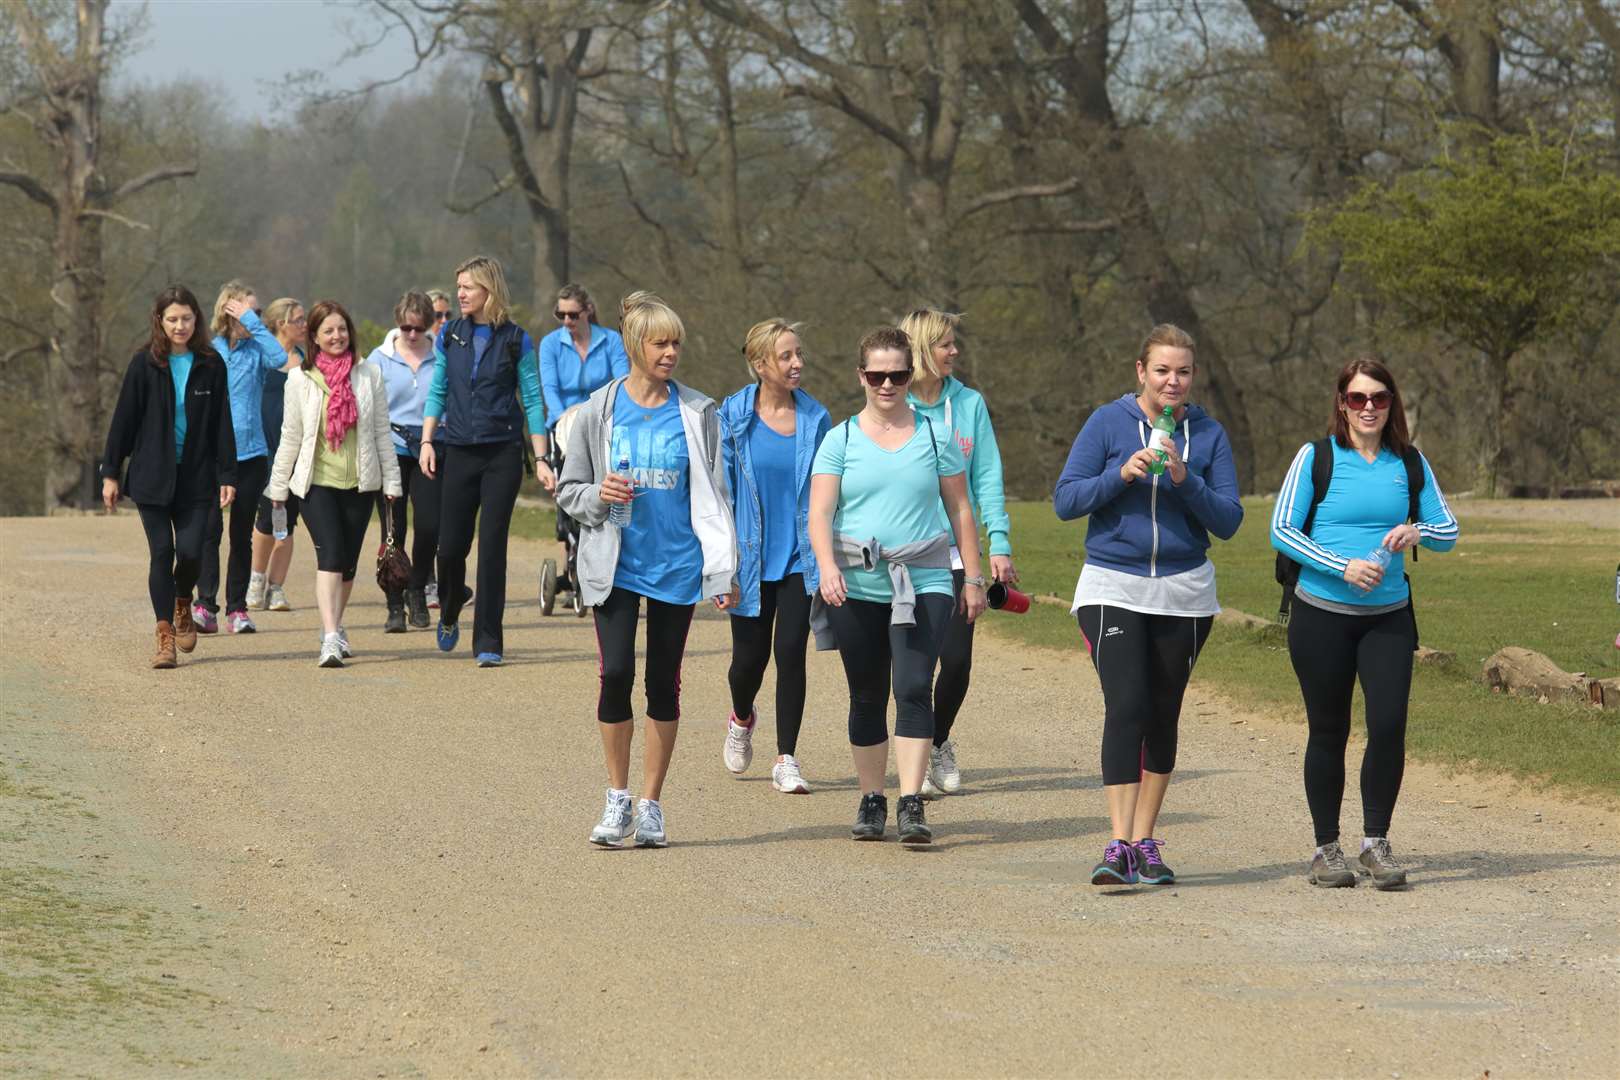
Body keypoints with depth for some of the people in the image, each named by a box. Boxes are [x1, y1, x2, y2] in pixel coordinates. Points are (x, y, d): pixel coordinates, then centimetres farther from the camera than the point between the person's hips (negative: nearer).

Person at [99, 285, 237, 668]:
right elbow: (124, 420, 2)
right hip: (152, 475, -1)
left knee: (191, 551, -8)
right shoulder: (145, 364, -1)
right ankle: (165, 635, 4)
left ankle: (182, 605, 24)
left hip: (195, 475, 1)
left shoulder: (211, 365, 2)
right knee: (162, 553, -3)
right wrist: (110, 473, -1)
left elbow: (222, 424, 4)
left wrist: (227, 475, -1)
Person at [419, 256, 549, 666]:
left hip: (503, 454, -2)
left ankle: (488, 642, 1)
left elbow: (532, 400, 0)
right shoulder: (450, 336, 6)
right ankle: (449, 612, 33)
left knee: (492, 547, -5)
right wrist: (427, 441, -1)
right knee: (451, 546, 2)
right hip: (460, 453, 3)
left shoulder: (516, 340, -2)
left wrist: (541, 459, -4)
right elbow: (437, 392, 12)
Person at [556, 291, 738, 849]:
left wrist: (725, 569, 0)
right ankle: (617, 799, 5)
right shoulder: (599, 411, 2)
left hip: (677, 566, 1)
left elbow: (714, 494, 5)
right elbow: (568, 489, 8)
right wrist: (599, 496, -14)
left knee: (664, 683, 5)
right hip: (616, 566, -1)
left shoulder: (697, 412, 3)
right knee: (615, 674, -11)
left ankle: (651, 805, 15)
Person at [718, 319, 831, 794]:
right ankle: (742, 718, 41)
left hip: (799, 555, 1)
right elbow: (719, 487, -2)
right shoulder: (733, 415, -5)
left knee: (791, 651, -8)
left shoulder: (815, 417, 0)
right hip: (751, 557, 0)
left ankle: (786, 761, 1)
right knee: (750, 655, 6)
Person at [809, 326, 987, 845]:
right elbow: (819, 512, -2)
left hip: (923, 583, -1)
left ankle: (912, 803, -17)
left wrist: (973, 577, 10)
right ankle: (872, 799, 20)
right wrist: (827, 566, -19)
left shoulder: (935, 436, 7)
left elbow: (960, 510, 12)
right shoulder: (841, 440, 5)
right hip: (857, 586, 1)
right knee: (867, 697, 8)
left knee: (914, 688, -15)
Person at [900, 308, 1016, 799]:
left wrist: (999, 543, -2)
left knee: (957, 658, -2)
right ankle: (918, 759, 13)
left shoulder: (970, 404, 5)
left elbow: (987, 477, 5)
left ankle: (939, 743, 23)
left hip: (956, 551, 2)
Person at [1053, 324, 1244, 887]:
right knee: (1126, 709, -16)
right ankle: (1120, 845, -20)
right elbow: (1065, 501, -5)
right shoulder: (1108, 423, -3)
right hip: (1113, 587, -3)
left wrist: (1186, 481, -17)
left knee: (1162, 716, 7)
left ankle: (1145, 842, 17)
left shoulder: (1208, 435, 3)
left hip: (1185, 592, 3)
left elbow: (1228, 521, 0)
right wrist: (1121, 474, -19)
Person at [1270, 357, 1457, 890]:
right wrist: (1343, 568, -17)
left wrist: (1418, 532, -13)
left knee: (1389, 725, -9)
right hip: (1322, 615, -2)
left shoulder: (1410, 463, 7)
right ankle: (1326, 847, 15)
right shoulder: (1316, 458, -2)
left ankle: (1376, 842, 4)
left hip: (1388, 617, 2)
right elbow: (1282, 531, -6)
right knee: (1328, 731, 4)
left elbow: (1449, 530, 10)